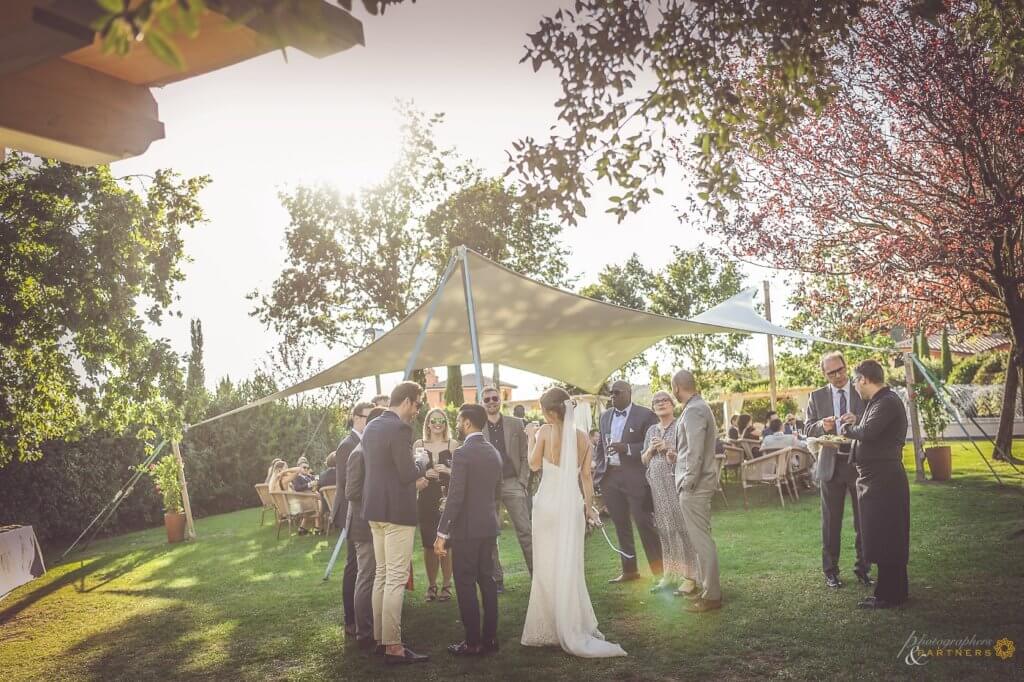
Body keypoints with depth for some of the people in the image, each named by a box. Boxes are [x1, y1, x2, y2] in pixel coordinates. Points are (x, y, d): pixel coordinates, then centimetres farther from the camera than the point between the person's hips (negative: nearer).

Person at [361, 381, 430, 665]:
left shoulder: (371, 427, 12)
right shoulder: (400, 429, -17)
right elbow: (408, 474, -19)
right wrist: (422, 460, 1)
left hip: (375, 508, 9)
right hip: (397, 511, -9)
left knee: (382, 575, 16)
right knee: (396, 579, -5)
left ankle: (380, 637, 23)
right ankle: (393, 646, -2)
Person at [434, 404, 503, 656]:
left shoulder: (462, 453, -16)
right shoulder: (494, 452, 8)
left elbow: (455, 496, -19)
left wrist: (442, 533, -15)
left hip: (467, 528, -7)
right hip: (489, 526, 7)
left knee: (465, 584, 1)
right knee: (486, 580, 13)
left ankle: (472, 642, 4)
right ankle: (490, 638, 18)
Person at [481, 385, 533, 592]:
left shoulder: (515, 424, 7)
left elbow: (524, 456, 7)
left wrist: (523, 481, -3)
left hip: (512, 483, 0)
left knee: (525, 532, -3)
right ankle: (497, 580, 11)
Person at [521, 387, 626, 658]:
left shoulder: (545, 432, -10)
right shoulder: (583, 437, 1)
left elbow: (534, 465, -1)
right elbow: (586, 476, 4)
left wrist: (531, 437, 10)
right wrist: (589, 505, 11)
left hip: (549, 504, -4)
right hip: (573, 504, 4)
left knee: (548, 567, 6)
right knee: (571, 568, 13)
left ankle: (550, 629, 12)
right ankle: (576, 628, 16)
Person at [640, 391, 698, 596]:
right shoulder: (651, 431, 17)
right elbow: (644, 460, 19)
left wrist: (667, 447, -13)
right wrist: (650, 450, -1)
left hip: (678, 482, -5)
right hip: (657, 485, 5)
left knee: (683, 528, -7)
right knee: (664, 530, 8)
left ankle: (688, 577, -2)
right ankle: (669, 574, 17)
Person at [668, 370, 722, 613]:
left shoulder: (693, 411, -17)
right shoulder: (700, 407, 13)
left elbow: (696, 451, -21)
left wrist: (688, 482, -17)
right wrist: (679, 455, 17)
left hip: (694, 485, -10)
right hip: (700, 482, 10)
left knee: (701, 539, -5)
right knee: (700, 538, 17)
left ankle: (711, 596, 1)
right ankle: (706, 586, 26)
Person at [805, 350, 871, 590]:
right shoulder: (817, 397, 6)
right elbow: (809, 429, 3)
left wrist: (857, 422, -22)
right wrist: (822, 426, -19)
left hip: (860, 462, 0)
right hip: (831, 464, 1)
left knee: (863, 519, 7)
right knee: (831, 520, 6)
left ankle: (863, 567, 19)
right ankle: (830, 570, 14)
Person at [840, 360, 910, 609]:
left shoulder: (887, 402, -17)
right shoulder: (879, 401, 16)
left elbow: (868, 432, -28)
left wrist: (847, 428, -11)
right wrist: (857, 422, 9)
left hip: (884, 479, -10)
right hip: (877, 478, 10)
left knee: (885, 537, -3)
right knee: (883, 536, 16)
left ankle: (890, 595, 6)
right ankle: (894, 590, 26)